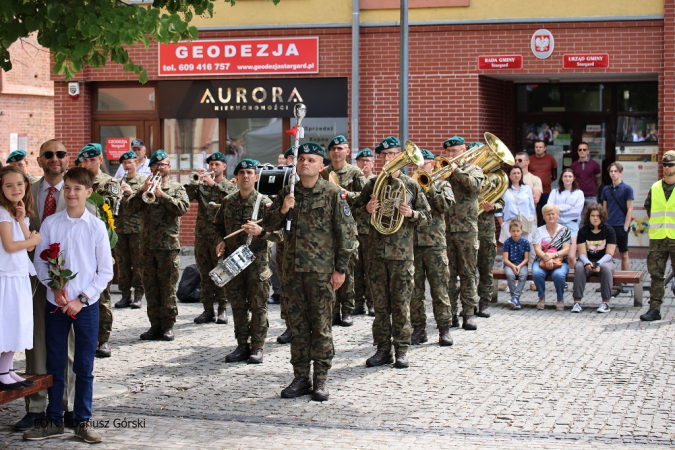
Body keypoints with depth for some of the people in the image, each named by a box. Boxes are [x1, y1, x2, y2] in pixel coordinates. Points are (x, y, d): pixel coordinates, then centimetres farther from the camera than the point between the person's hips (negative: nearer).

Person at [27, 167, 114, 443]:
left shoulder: (96, 227, -3)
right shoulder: (50, 224, 0)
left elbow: (106, 271, -1)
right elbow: (40, 262, 3)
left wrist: (81, 299, -9)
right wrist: (55, 289, -12)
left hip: (86, 305, -1)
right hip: (55, 304, 1)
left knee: (84, 368, 5)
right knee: (55, 366, 8)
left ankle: (83, 422, 16)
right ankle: (54, 421, 18)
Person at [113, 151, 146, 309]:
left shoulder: (143, 181, 3)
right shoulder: (119, 182, 16)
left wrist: (132, 192, -21)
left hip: (137, 227, -4)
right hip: (120, 228, 4)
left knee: (138, 263, -3)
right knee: (122, 263, 5)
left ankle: (138, 296, 2)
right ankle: (125, 295, 11)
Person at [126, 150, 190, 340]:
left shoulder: (176, 188, 7)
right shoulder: (144, 188, 14)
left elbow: (183, 207, -10)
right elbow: (130, 209, 2)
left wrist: (162, 195, -16)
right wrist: (143, 191, -11)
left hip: (168, 244, -3)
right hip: (147, 245, 3)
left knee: (168, 286, -2)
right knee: (150, 286, 5)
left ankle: (168, 326, 5)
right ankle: (155, 325, 12)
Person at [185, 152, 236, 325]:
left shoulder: (228, 186, 6)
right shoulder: (201, 185, 14)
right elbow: (187, 196, -1)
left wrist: (214, 184, -20)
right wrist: (194, 182, -14)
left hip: (220, 235, -4)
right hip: (202, 234, 4)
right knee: (205, 274, 6)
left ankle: (222, 310, 3)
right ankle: (208, 309, 11)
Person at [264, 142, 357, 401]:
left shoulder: (333, 194, -4)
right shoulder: (287, 192, 9)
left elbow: (347, 232, -4)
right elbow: (269, 226, 11)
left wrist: (341, 268, -8)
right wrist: (282, 210, -10)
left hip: (321, 270, -4)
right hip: (292, 268, 5)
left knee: (321, 326, 1)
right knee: (297, 324, 8)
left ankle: (321, 380, 9)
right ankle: (301, 378, 17)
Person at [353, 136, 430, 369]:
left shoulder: (411, 185, 4)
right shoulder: (372, 184, 9)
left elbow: (427, 216, 6)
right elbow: (355, 211, 13)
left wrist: (411, 214, -14)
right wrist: (367, 209, -8)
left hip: (402, 252, -2)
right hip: (377, 251, 2)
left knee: (401, 303, 0)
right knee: (380, 302, 5)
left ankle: (401, 349, 7)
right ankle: (383, 348, 12)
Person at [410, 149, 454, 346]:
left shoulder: (441, 184, 9)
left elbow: (446, 205, -9)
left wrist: (430, 188, -12)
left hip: (435, 243, -2)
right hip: (412, 242, 2)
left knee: (439, 288, -1)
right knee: (414, 289, 3)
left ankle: (444, 329, 5)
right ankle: (418, 329, 11)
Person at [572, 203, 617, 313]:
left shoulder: (609, 230, -3)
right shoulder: (583, 231, 0)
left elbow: (609, 254, -9)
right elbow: (582, 254, -6)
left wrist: (599, 264, -28)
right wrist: (587, 263, -29)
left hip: (604, 261, -1)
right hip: (588, 261, 1)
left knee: (606, 268, -35)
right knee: (579, 267, -32)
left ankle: (606, 302, -29)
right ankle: (577, 302, -33)